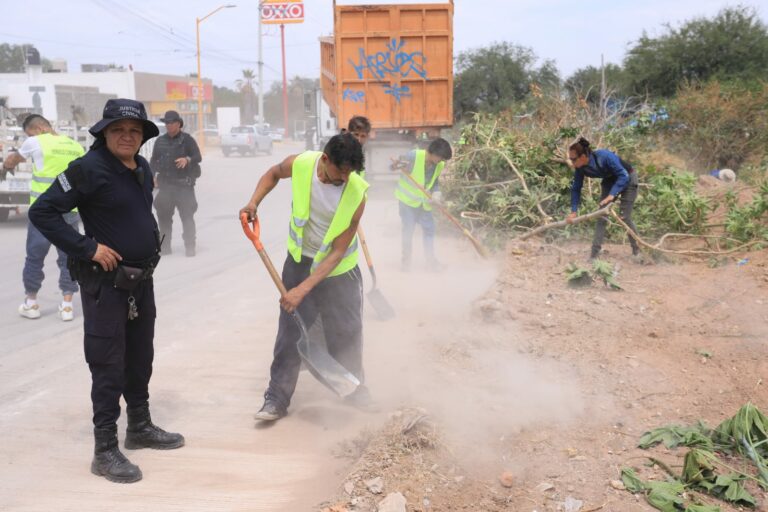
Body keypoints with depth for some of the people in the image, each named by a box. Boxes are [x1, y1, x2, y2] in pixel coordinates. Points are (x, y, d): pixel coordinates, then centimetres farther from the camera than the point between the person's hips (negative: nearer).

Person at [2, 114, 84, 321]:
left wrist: (7, 165, 36)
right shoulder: (76, 146, 9)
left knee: (35, 257, 11)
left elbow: (12, 160, 15)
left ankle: (31, 302, 22)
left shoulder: (36, 143, -3)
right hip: (71, 211, 3)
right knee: (68, 257, 9)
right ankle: (67, 304, 8)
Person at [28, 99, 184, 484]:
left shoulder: (142, 168, 7)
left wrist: (150, 245, 9)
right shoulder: (89, 168, -17)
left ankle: (140, 427, 35)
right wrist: (87, 248, -21)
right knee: (108, 367, -1)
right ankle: (105, 451, 10)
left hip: (142, 280, 8)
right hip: (106, 284, -8)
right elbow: (42, 212, -19)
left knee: (140, 359, 19)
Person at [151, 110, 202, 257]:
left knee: (187, 215, -8)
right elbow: (153, 161, 19)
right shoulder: (160, 141, 14)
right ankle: (164, 246, 14)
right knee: (163, 215, 6)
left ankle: (190, 247, -5)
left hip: (184, 184, -5)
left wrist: (187, 159, -27)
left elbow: (198, 157, -7)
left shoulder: (187, 139, 0)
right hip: (165, 184, 5)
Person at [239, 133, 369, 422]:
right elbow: (273, 174, 7)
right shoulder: (300, 164, -21)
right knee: (291, 330, 2)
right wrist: (254, 203, -9)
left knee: (346, 332, 9)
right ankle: (277, 399, 11)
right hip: (300, 261, 1)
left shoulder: (356, 193, -26)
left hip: (337, 268, -1)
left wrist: (303, 289, -28)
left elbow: (338, 252, -25)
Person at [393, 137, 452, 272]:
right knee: (408, 229, -2)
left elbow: (435, 182, 5)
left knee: (429, 229, 6)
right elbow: (393, 167, -16)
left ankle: (431, 260, 18)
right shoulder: (414, 156, -23)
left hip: (425, 202, 5)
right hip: (408, 199, -5)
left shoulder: (440, 165, -7)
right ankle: (406, 260, 13)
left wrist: (436, 192, -16)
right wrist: (397, 165, -40)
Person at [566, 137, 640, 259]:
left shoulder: (604, 156, -38)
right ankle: (594, 254, -4)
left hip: (628, 179, -5)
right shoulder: (581, 168, -20)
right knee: (602, 216, -4)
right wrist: (573, 211, -14)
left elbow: (624, 176, -34)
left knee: (625, 217, -9)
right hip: (610, 181, 6)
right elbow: (576, 188, -8)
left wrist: (612, 195, -43)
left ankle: (637, 251, 10)